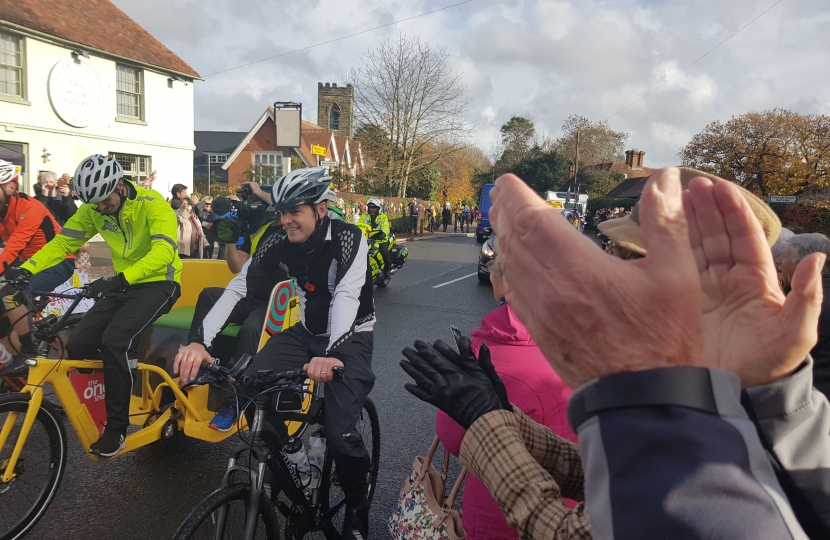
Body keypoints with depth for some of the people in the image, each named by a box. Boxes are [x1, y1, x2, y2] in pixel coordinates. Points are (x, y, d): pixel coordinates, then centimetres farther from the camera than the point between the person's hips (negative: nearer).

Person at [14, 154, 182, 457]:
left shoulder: (152, 203, -19)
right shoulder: (93, 210, 0)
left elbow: (164, 251, -32)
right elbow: (62, 242, 1)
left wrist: (121, 278, -44)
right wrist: (26, 270, -16)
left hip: (158, 284, -6)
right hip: (122, 286, 6)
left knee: (114, 340, -27)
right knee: (78, 346, -9)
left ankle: (117, 427, -13)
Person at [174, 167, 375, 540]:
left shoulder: (349, 239, -21)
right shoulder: (280, 245, -8)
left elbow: (346, 296, -36)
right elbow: (238, 288, -16)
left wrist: (333, 353, -54)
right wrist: (200, 341, -31)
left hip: (351, 338, -5)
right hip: (307, 333, 5)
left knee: (340, 432, -21)